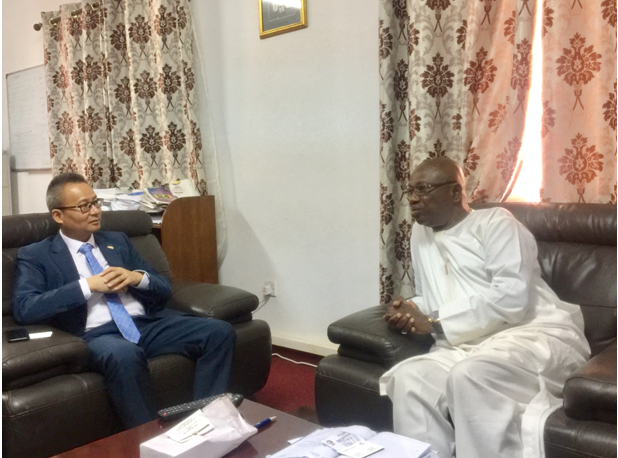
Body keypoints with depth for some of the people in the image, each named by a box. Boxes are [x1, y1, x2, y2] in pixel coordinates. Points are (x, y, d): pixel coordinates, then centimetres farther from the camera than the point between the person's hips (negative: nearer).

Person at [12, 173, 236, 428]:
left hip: (149, 324, 5)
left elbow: (164, 289, 19)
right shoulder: (35, 255, 9)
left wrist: (137, 277, -4)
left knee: (220, 332, -18)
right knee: (125, 355, -40)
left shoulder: (118, 241, 21)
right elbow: (24, 309, -10)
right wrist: (88, 285, -12)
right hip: (96, 334, -5)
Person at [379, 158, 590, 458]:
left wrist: (435, 322, -14)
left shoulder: (495, 222, -2)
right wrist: (411, 309, 1)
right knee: (408, 378, -24)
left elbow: (512, 295, -16)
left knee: (470, 376, -36)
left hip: (535, 335, -5)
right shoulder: (421, 233, 19)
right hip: (468, 344, 6)